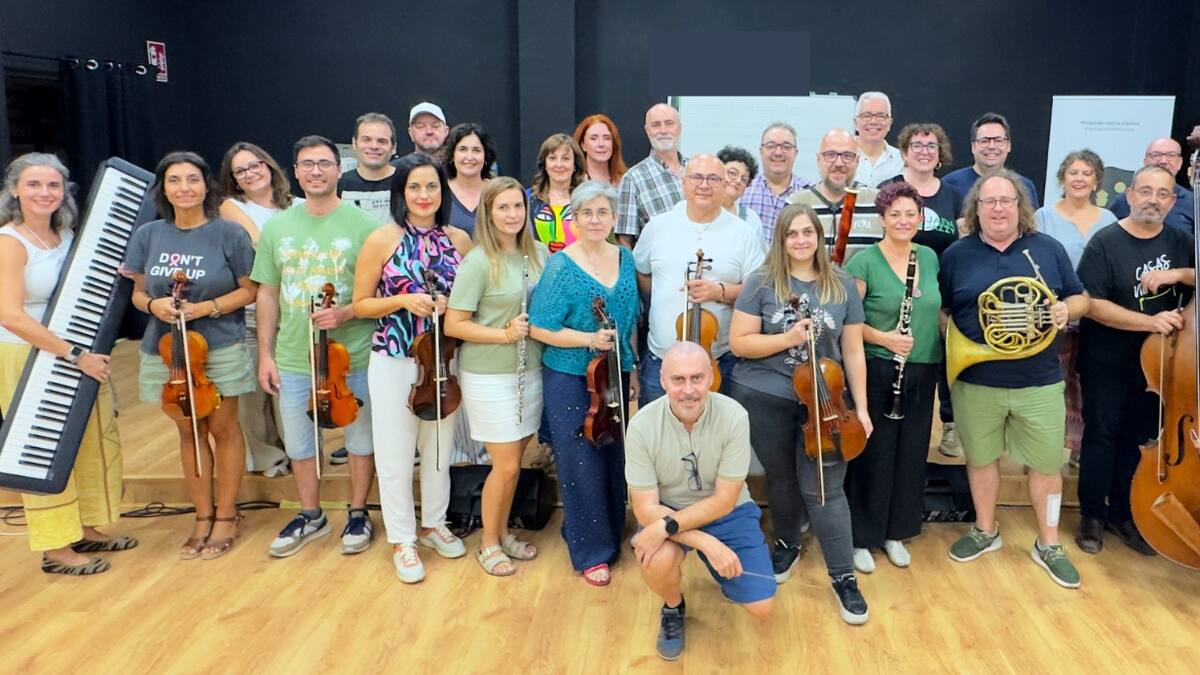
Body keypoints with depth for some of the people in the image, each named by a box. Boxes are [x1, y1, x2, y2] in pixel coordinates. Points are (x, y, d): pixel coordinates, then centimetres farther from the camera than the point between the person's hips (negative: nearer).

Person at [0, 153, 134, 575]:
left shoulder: (67, 235, 5)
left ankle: (88, 530, 29)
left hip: (82, 355, 7)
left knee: (96, 443, 13)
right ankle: (56, 549, 15)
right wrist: (74, 354, -25)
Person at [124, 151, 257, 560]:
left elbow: (250, 290, -5)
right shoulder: (148, 235, 2)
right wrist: (153, 304, -14)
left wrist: (207, 307, -19)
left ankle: (225, 517, 21)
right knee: (188, 432, 13)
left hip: (220, 349, -3)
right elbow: (137, 292, 9)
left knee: (223, 429, 8)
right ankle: (203, 516, 26)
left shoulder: (229, 233, -8)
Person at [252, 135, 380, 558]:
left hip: (353, 357, -3)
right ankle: (310, 516, 36)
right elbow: (268, 293, 8)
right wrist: (265, 353, 5)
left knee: (360, 438, 11)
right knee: (298, 443, 16)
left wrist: (346, 313, -22)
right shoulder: (277, 227, 4)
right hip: (293, 359, 4)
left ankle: (358, 514, 31)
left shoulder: (364, 225, -8)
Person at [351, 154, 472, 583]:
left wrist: (451, 305, -11)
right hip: (394, 362, -3)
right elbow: (360, 305, -3)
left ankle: (433, 524, 36)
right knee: (396, 454, 5)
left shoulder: (459, 239, 2)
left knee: (439, 448, 16)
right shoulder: (382, 240, -7)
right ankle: (402, 540, 22)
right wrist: (404, 301, -19)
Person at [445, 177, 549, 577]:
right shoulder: (478, 262, -15)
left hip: (530, 370, 5)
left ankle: (503, 533, 34)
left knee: (513, 461, 14)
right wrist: (505, 334, -21)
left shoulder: (539, 254, 2)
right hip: (489, 376, -5)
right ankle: (488, 544, 21)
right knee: (506, 465, 0)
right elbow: (454, 325, -14)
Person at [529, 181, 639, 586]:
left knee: (614, 459, 14)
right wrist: (589, 339, -23)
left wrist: (632, 370, 10)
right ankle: (591, 552, 17)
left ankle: (613, 537, 33)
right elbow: (540, 329, -13)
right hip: (570, 380, -5)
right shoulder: (561, 266, -11)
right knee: (582, 465, 2)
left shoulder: (625, 260, 5)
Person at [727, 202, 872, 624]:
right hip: (764, 399, 0)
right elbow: (739, 343, -8)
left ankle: (844, 577, 10)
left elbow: (853, 351, 4)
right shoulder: (762, 283, -4)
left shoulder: (843, 286, 2)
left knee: (823, 488, -3)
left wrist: (861, 407, 0)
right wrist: (787, 339, -21)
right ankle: (787, 545, 41)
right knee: (782, 478, 16)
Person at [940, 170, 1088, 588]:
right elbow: (939, 310, 7)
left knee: (1046, 464, 8)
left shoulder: (1049, 249, 3)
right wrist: (953, 344, -10)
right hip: (976, 382, 0)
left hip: (1039, 383, 0)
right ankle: (985, 531, 33)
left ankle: (1048, 545, 25)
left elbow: (1080, 299, 9)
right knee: (980, 458, 13)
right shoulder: (957, 255, 1)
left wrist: (1066, 310, -13)